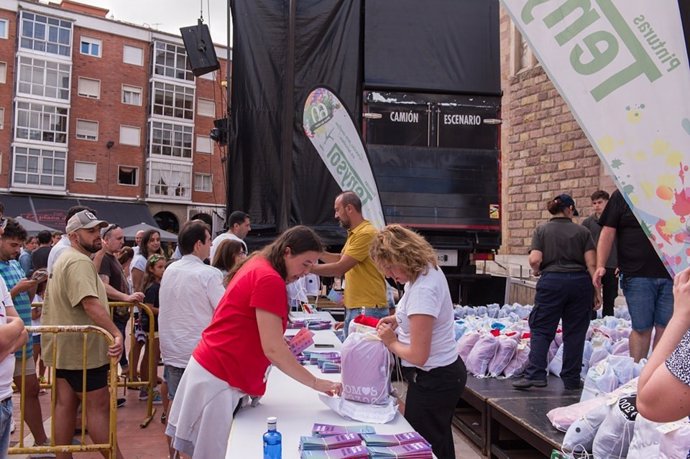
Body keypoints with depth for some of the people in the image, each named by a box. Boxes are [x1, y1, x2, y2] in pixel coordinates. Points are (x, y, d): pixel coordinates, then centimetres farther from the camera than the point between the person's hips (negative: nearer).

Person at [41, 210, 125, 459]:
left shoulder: (66, 259, 16)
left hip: (65, 346, 10)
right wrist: (116, 333, -39)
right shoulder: (79, 261, -20)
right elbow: (90, 302, -33)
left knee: (65, 404, 13)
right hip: (80, 347, -10)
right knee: (99, 405, -4)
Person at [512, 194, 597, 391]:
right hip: (580, 282, 1)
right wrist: (596, 291, 5)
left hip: (551, 281, -1)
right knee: (575, 332, 8)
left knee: (541, 330, 5)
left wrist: (536, 271, 14)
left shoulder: (541, 230, 5)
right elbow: (591, 264, 1)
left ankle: (535, 374, -4)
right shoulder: (582, 231, 7)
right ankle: (571, 379, 15)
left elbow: (535, 259, -7)